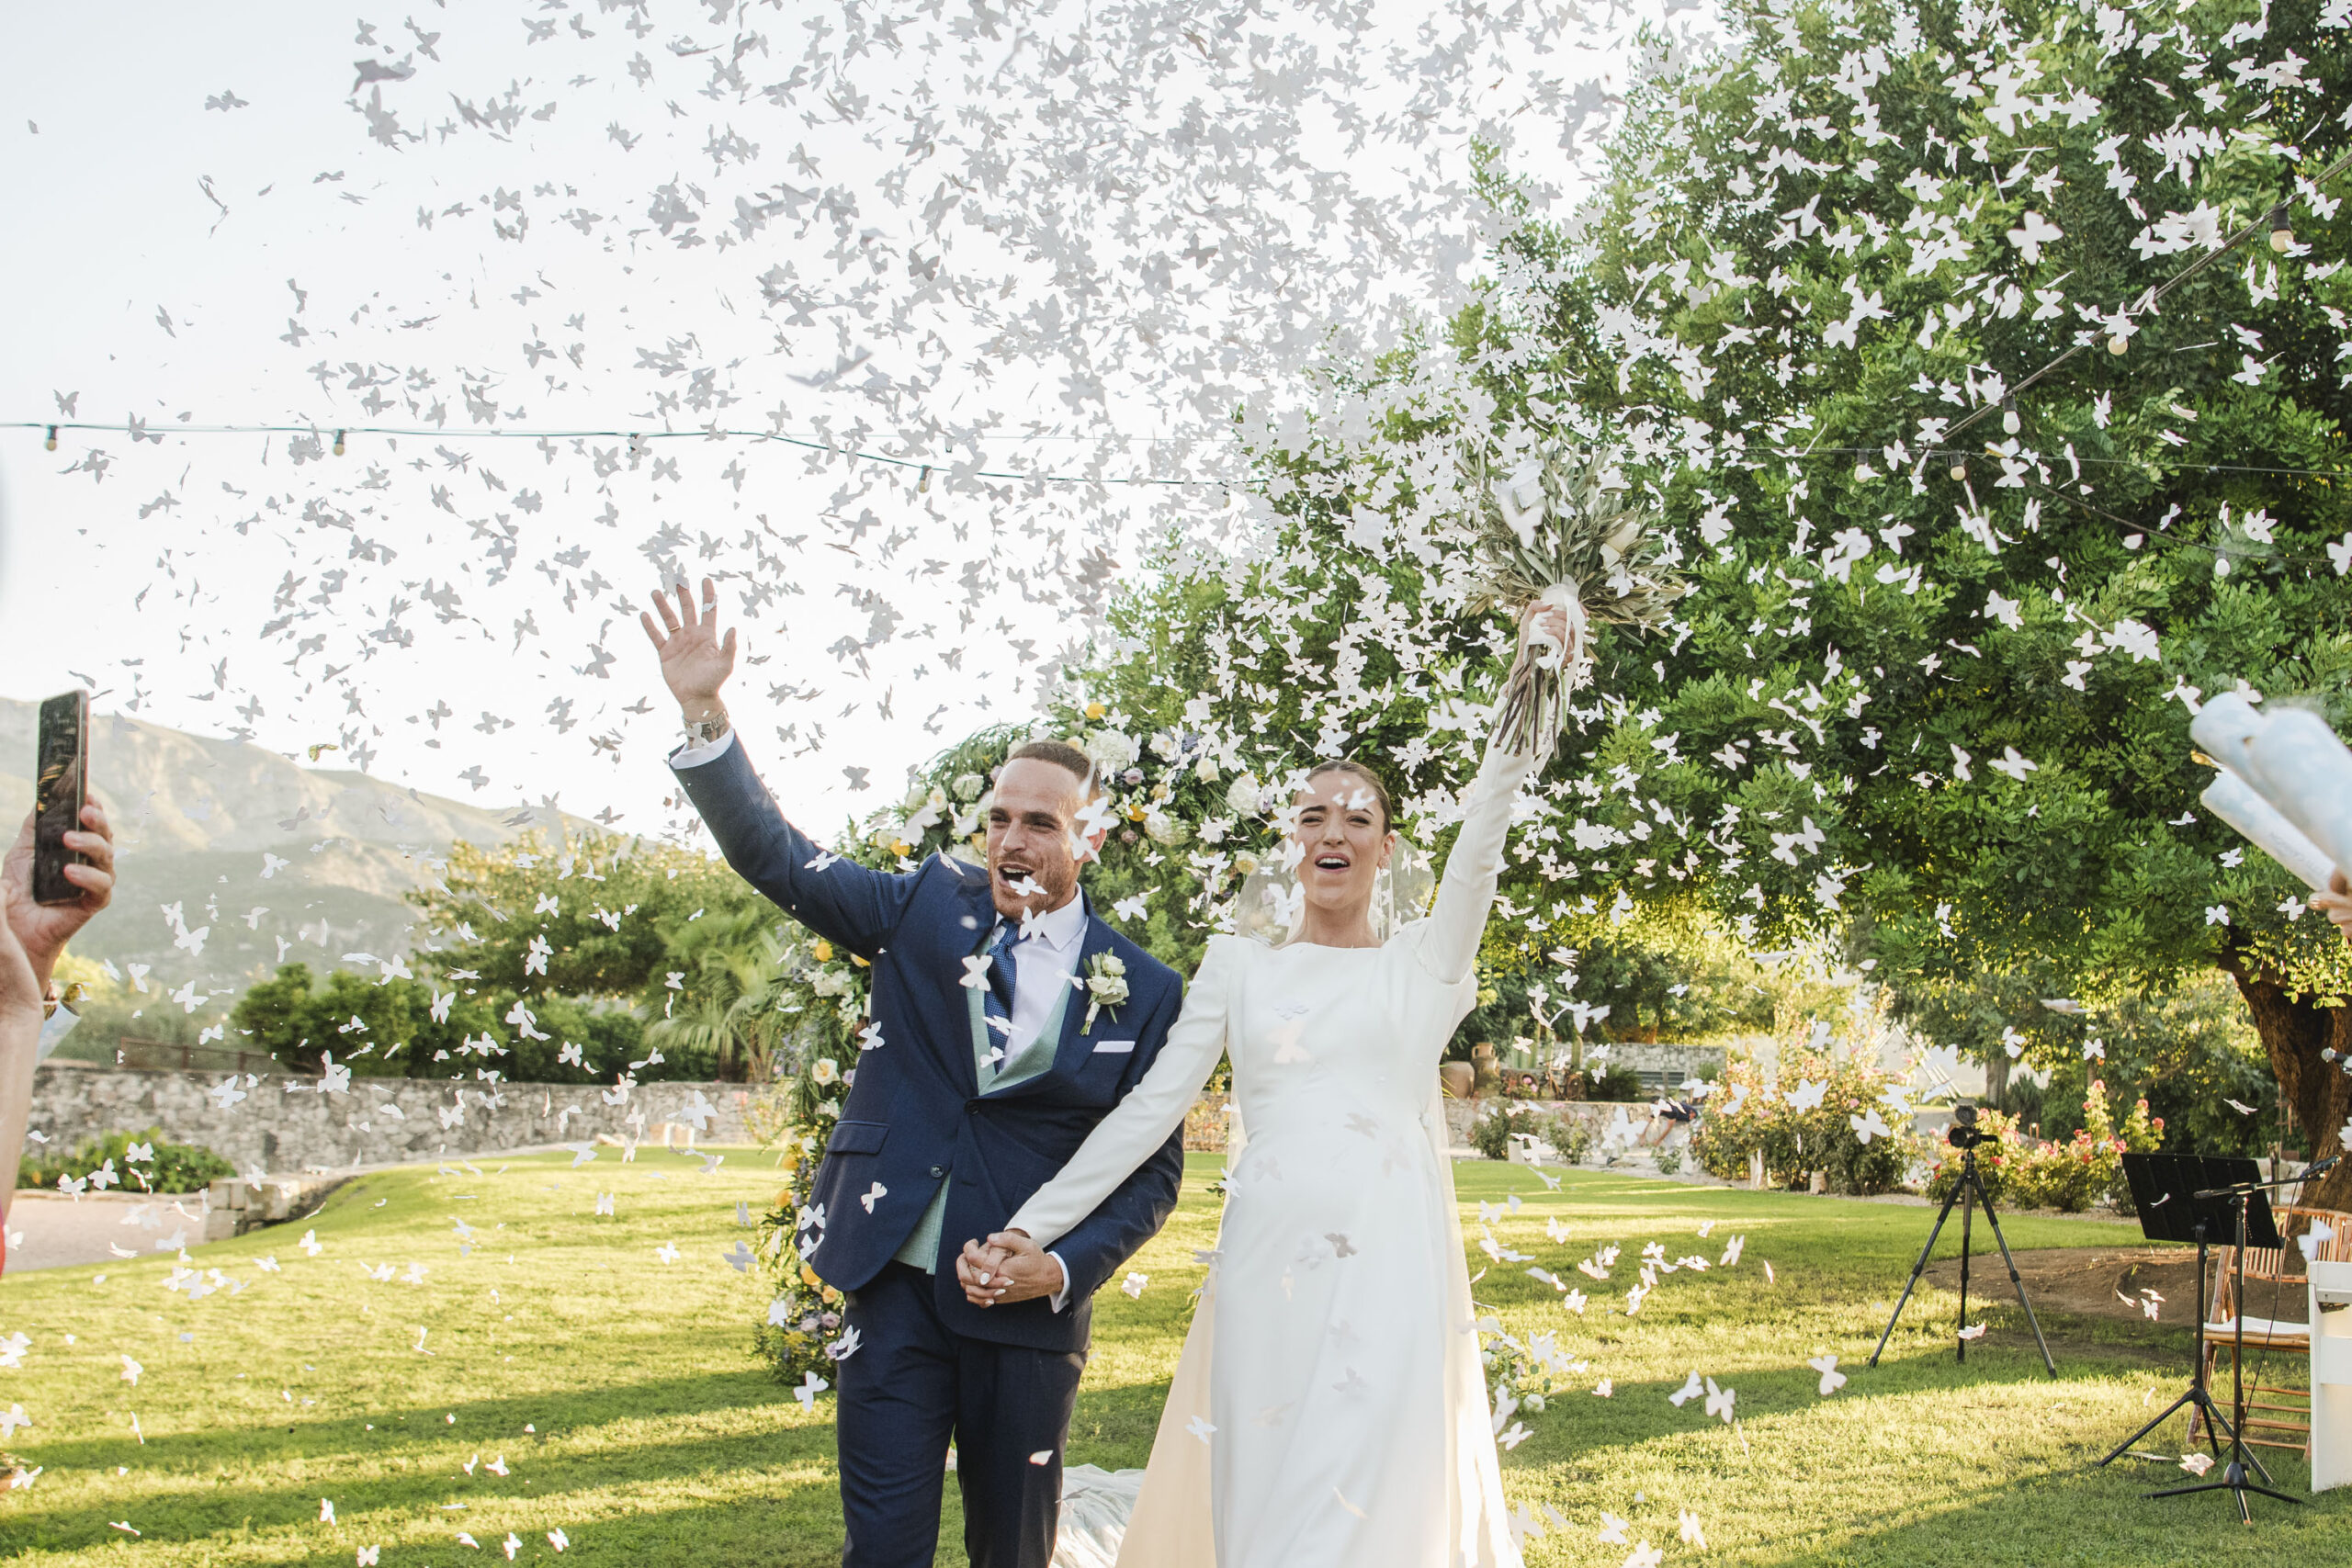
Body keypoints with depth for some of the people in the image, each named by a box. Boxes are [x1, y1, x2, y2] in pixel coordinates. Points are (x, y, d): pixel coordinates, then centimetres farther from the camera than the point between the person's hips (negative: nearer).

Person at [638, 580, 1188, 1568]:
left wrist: (1066, 1267, -12)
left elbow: (1154, 1169, 3)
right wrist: (703, 715, -13)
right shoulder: (929, 908, 3)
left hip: (1028, 1307, 0)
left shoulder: (1143, 992, -2)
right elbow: (775, 856, -1)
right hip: (894, 1288, 1)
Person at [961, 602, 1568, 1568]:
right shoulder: (1239, 964, 12)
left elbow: (1479, 847, -6)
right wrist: (1031, 1228, -2)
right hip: (1266, 1262, 1)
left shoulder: (1424, 964, 10)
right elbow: (1152, 1109, 7)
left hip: (1393, 1265, -1)